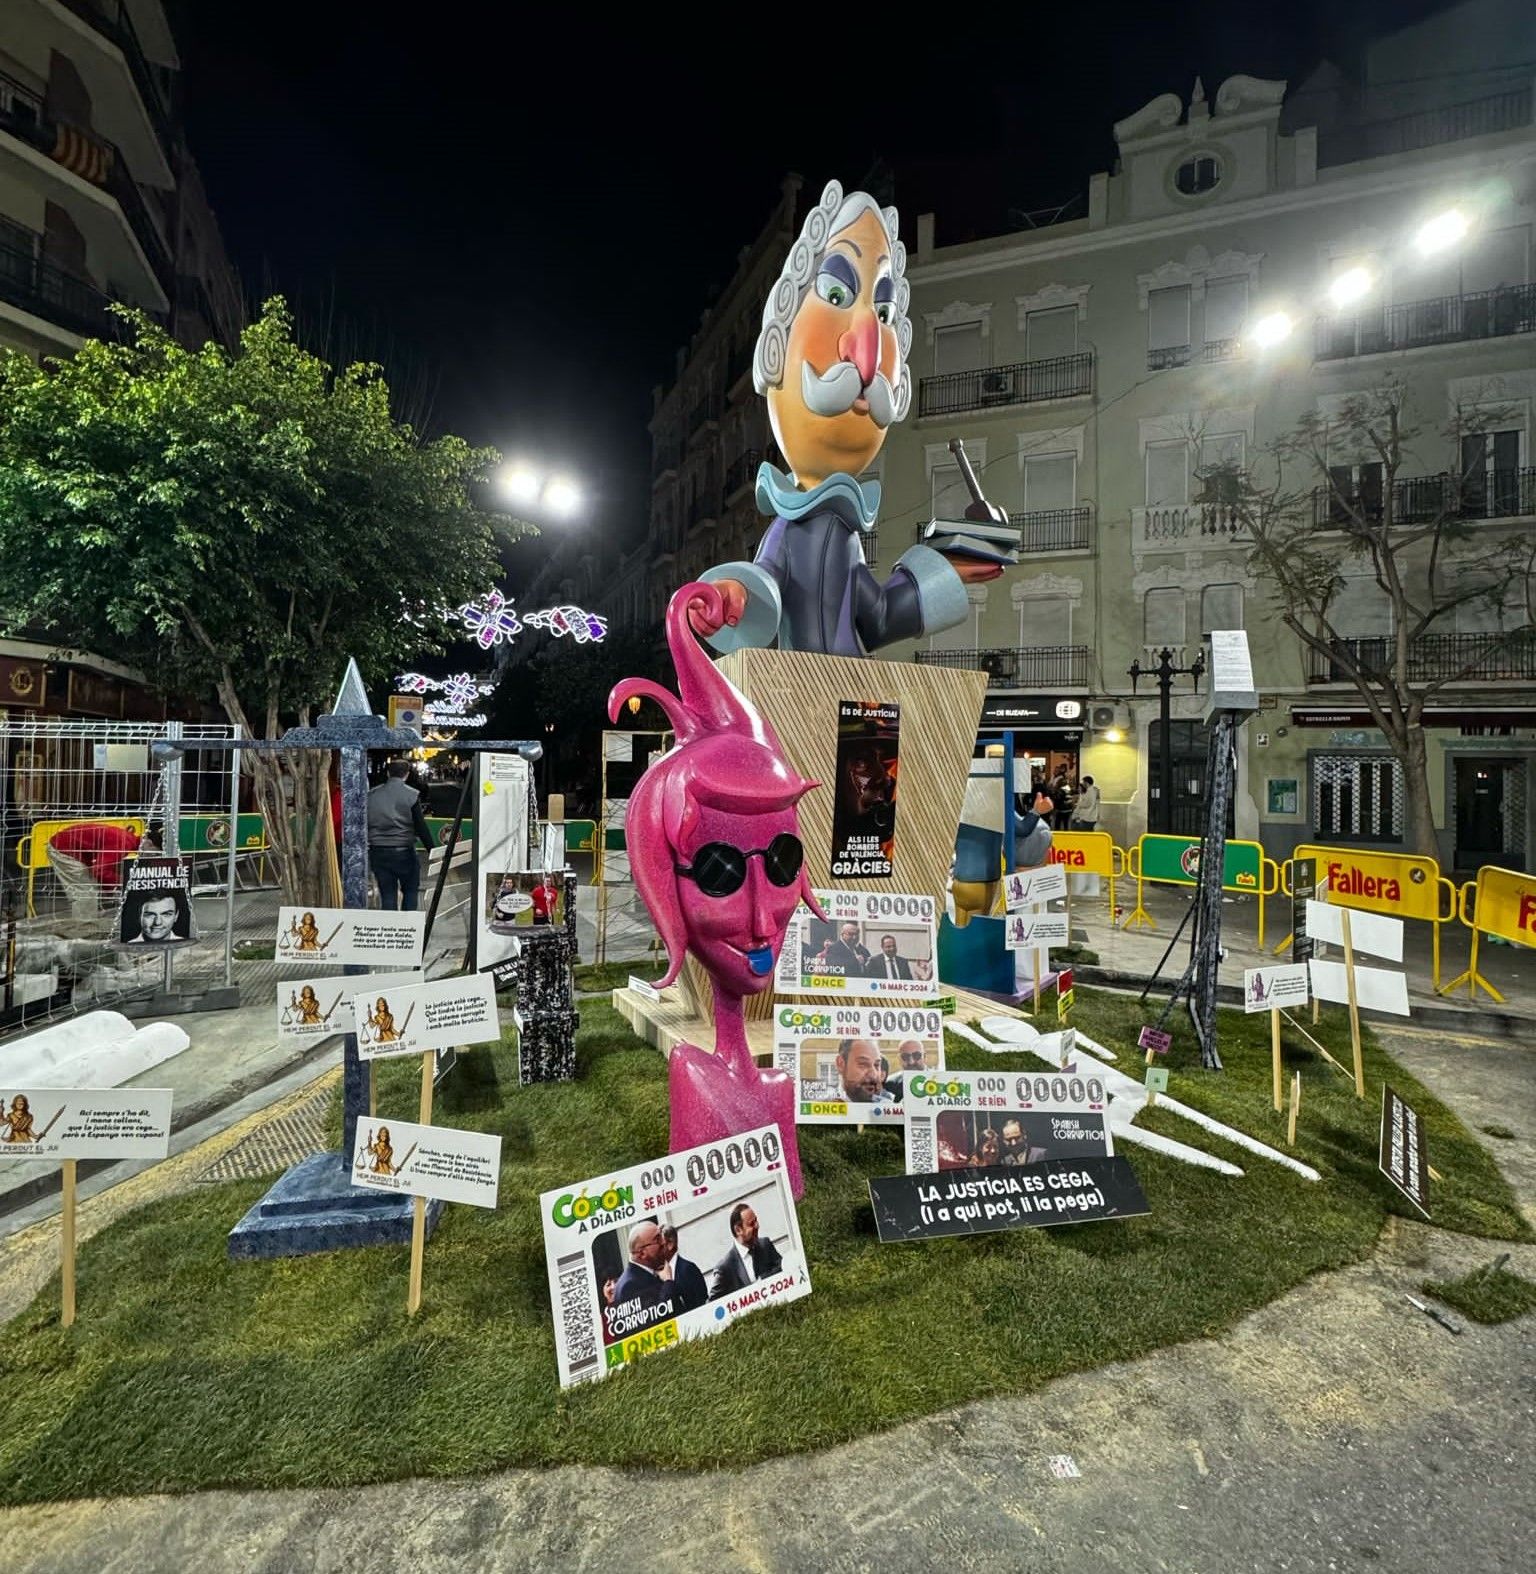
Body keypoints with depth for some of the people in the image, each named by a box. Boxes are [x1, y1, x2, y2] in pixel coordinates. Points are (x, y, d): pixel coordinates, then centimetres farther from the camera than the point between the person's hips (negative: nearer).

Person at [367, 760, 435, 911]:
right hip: (403, 852, -3)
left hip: (378, 852, 3)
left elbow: (365, 825, 10)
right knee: (410, 892, 12)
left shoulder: (371, 795, 6)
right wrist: (432, 852, -3)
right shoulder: (412, 795, -7)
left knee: (387, 895, 8)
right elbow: (421, 828, -9)